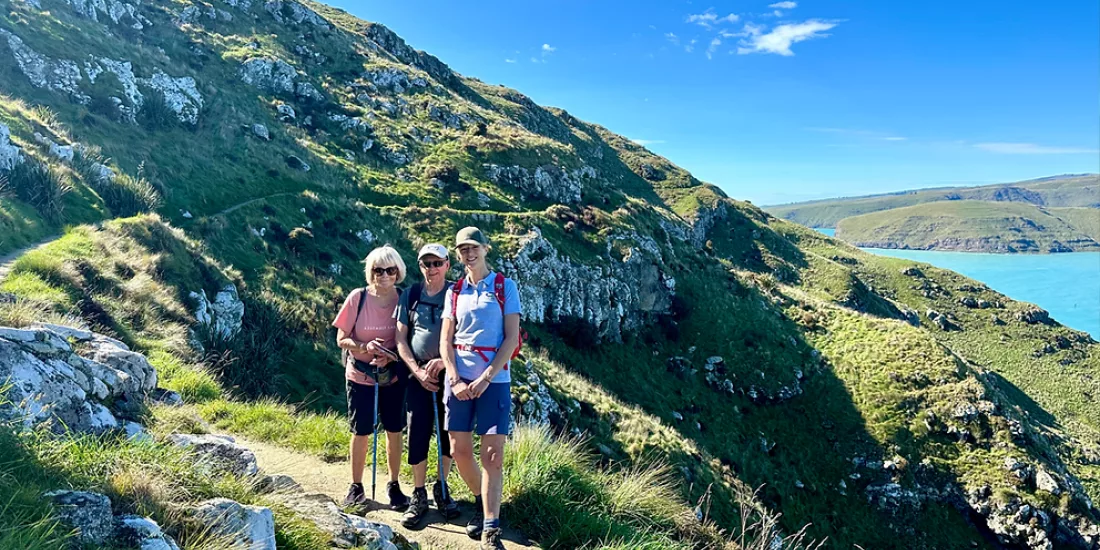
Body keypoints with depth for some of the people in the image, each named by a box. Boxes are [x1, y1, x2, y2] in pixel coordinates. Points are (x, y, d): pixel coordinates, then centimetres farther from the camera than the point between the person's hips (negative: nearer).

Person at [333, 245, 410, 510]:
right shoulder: (358, 298, -12)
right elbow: (341, 339, -6)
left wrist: (390, 356, -18)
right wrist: (366, 347, -24)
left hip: (394, 376, 1)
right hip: (360, 376, -1)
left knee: (394, 431, 8)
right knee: (361, 432, 9)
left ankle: (394, 485, 26)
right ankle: (356, 486, 27)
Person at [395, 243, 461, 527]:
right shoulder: (410, 295, 5)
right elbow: (401, 338, 6)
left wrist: (443, 361, -18)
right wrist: (417, 370, -5)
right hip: (419, 375, 1)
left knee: (449, 435, 6)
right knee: (417, 436, -1)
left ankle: (442, 490, 24)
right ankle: (418, 497, 13)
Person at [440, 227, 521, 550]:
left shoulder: (505, 287, 0)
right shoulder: (454, 292, 10)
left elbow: (511, 338, -6)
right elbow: (445, 340, 6)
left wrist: (485, 378, -13)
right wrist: (455, 380, -8)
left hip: (494, 381, -3)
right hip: (458, 380, 4)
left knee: (492, 455, -6)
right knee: (459, 451, 7)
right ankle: (481, 501, 31)